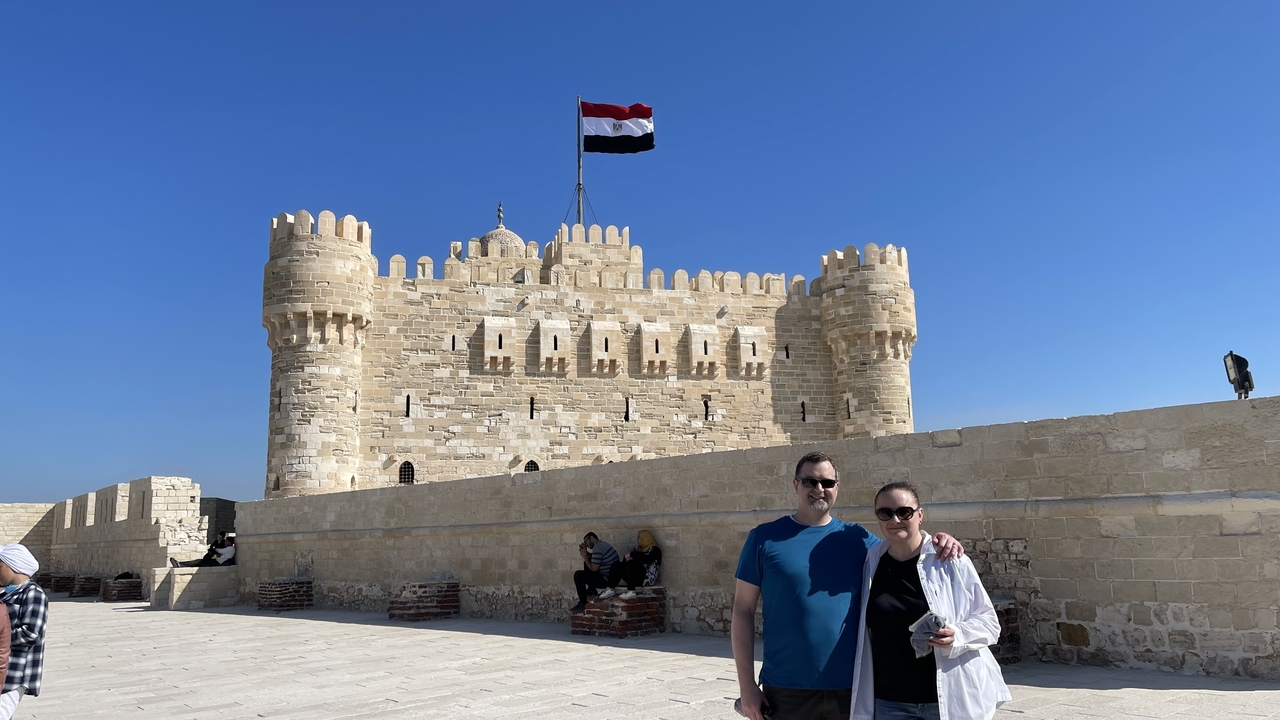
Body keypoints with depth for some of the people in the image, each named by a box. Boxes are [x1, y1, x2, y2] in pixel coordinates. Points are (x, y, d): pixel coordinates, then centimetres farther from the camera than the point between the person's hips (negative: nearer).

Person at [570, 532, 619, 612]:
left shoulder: (597, 548, -18)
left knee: (578, 575, -10)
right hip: (613, 576, 10)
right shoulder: (602, 544, 12)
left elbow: (594, 569, -16)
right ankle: (591, 590, 26)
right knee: (587, 562, 22)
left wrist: (585, 557, -6)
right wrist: (585, 552, 7)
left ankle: (583, 604, -7)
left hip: (608, 580, -10)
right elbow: (591, 558, 23)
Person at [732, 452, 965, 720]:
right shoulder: (765, 538, -1)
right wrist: (747, 685, -6)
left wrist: (940, 545, -8)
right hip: (786, 691, -2)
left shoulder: (856, 538, 5)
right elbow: (743, 611, -1)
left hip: (850, 687, 2)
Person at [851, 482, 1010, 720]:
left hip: (952, 698, -2)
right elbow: (863, 639, 12)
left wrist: (958, 635, -21)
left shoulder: (951, 560, -6)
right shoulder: (871, 564, 3)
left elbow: (989, 622, -1)